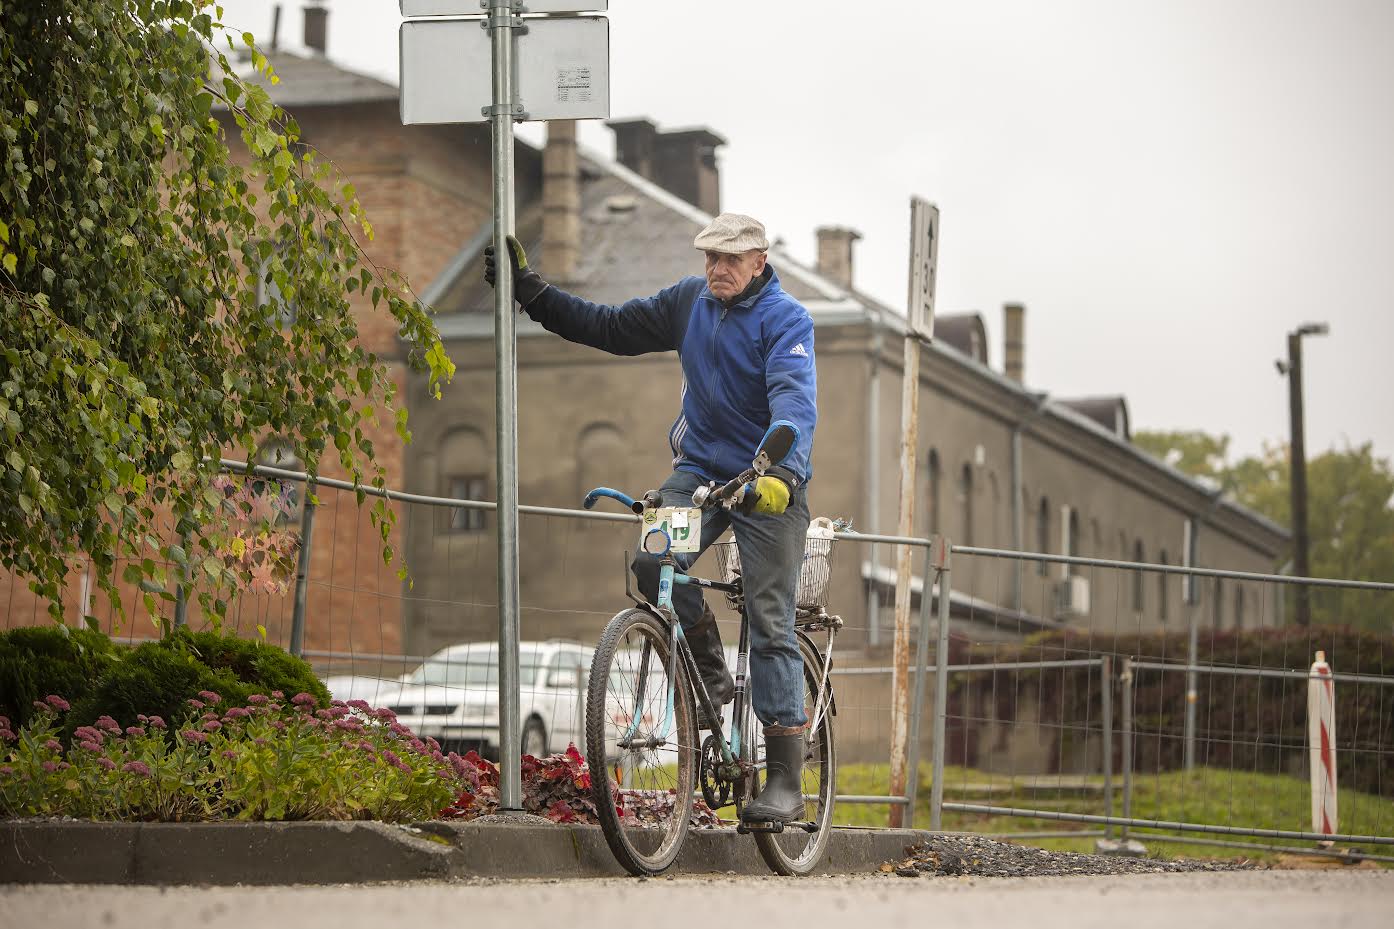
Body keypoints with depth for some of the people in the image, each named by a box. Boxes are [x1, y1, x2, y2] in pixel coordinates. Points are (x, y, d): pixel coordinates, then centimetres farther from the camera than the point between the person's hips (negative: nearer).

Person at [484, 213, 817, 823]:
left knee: (770, 624, -7)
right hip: (699, 468, 5)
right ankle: (710, 675, -2)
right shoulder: (689, 302, 6)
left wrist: (784, 473, -45)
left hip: (768, 482, -5)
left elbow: (795, 402, -27)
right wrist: (532, 292, 7)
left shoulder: (785, 320, -12)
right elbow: (610, 328, 14)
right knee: (652, 556, -25)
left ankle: (784, 781, -5)